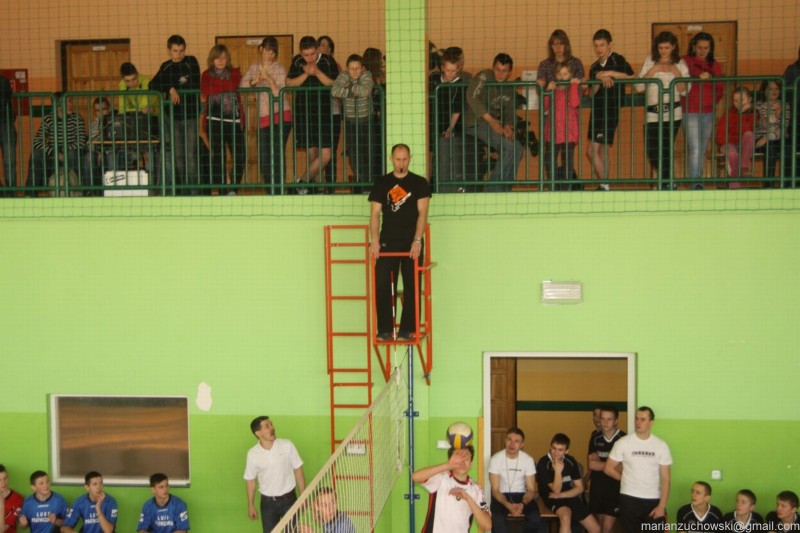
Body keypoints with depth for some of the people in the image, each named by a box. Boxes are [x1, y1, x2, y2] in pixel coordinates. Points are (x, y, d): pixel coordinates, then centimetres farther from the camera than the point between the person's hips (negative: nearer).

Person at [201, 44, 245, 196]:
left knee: (239, 155, -6)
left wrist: (215, 85, -7)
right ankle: (222, 191, 4)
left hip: (234, 120, 1)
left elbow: (235, 86, -12)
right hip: (215, 120, 0)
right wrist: (226, 86, -10)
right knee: (218, 156, -2)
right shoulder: (206, 74, 10)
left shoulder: (234, 73, 11)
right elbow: (205, 91, -11)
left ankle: (233, 189, 10)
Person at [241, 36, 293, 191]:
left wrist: (268, 79, -23)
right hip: (263, 117, 5)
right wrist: (254, 81, -13)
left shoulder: (279, 69, -4)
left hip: (280, 116, -5)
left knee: (277, 153, -11)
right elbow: (243, 84, 4)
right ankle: (270, 191, 13)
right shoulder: (254, 67, 12)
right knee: (263, 157, 4)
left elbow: (279, 94, -13)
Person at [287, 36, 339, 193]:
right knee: (311, 153, 3)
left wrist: (317, 73, -18)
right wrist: (306, 74, -14)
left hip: (324, 111, -1)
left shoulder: (328, 61, -2)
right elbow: (289, 83, -1)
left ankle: (302, 180, 4)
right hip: (303, 112, 1)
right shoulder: (297, 62, 5)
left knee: (325, 155, -11)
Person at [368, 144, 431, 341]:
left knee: (411, 287, -1)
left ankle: (406, 330, 5)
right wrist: (374, 240, -10)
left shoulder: (419, 183, 3)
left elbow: (422, 213, -5)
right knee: (381, 286, -5)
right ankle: (384, 329, 2)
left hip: (411, 243, -1)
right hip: (388, 241, 1)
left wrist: (417, 240, -16)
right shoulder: (382, 184, 8)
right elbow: (375, 214, 3)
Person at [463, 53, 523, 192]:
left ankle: (505, 188, 2)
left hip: (494, 125, 8)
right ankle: (494, 188, -14)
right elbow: (471, 97, -22)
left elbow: (510, 113, 10)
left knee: (518, 149, -7)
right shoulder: (485, 76, -7)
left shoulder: (510, 89, 14)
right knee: (509, 146, -22)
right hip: (474, 123, -7)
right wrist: (490, 119, -29)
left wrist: (508, 127, -15)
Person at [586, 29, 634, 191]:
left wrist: (611, 73, -17)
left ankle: (604, 185, -4)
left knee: (592, 150, -12)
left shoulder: (617, 60, -4)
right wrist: (600, 79, -11)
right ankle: (604, 185, 15)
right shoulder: (594, 67, 15)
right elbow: (591, 93, 7)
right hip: (597, 110, 7)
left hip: (611, 110, -7)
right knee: (601, 150, 9)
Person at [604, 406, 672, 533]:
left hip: (653, 500, 1)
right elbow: (608, 469, 3)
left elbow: (665, 478, -1)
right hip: (629, 499, -1)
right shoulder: (623, 443, -4)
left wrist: (662, 505, -9)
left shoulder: (661, 445, 0)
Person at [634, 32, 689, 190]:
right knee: (651, 150, -5)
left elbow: (684, 90, 1)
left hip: (672, 113, -1)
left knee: (666, 150, -4)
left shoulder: (680, 64, 8)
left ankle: (666, 183, 12)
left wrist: (676, 72, -9)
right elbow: (638, 87, 0)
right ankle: (666, 181, 19)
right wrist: (653, 71, -8)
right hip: (652, 113, 1)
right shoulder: (650, 61, 8)